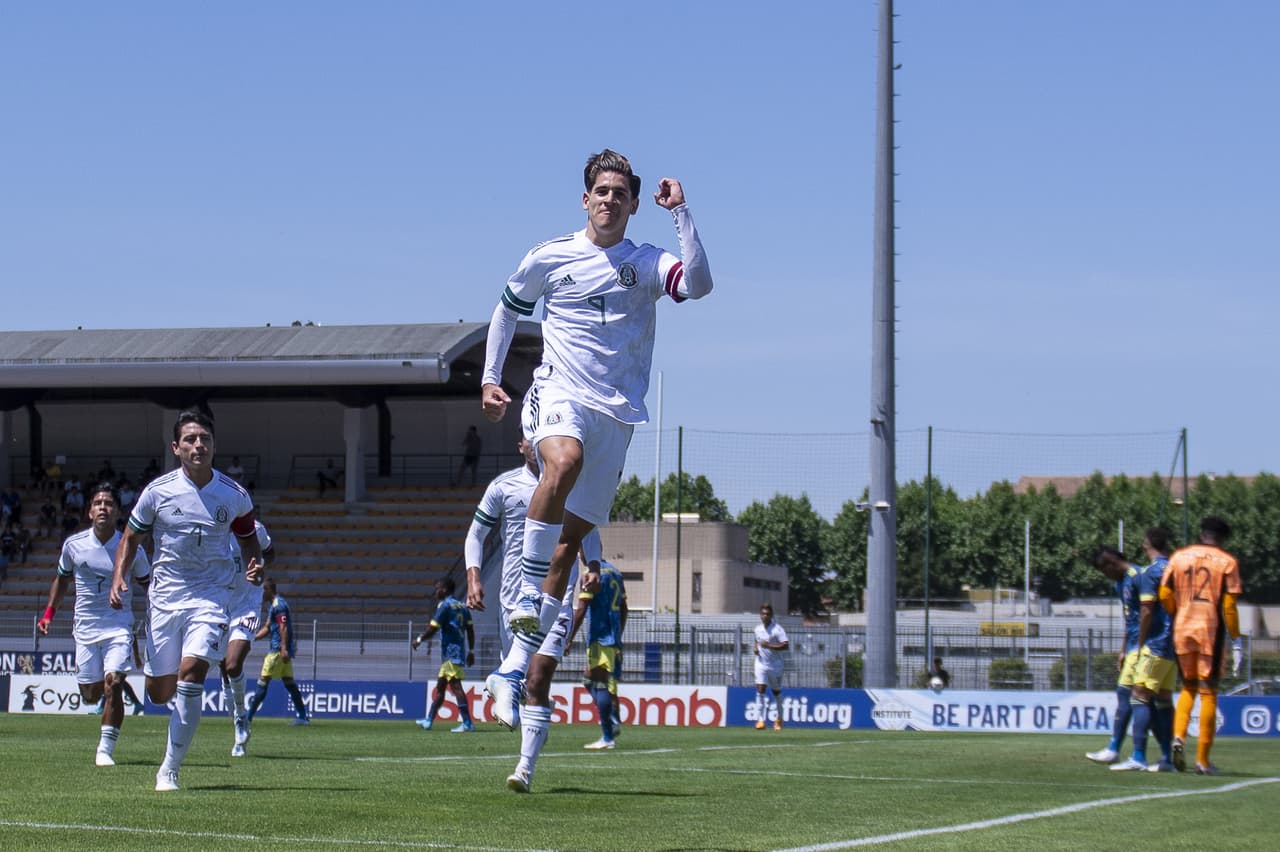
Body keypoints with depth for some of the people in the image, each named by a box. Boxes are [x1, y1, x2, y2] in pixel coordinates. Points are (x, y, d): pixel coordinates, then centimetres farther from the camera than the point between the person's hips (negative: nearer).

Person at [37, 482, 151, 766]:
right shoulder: (73, 545, -1)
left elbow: (148, 583, 10)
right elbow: (62, 578, 17)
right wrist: (49, 612, 10)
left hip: (119, 628, -2)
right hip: (85, 628, 2)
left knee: (112, 685, -19)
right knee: (90, 696, 4)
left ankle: (105, 748, -8)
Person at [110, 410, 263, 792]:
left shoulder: (234, 495, -1)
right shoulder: (158, 491, -4)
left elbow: (248, 538, 16)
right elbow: (131, 537, 9)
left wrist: (255, 564, -5)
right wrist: (119, 578, -7)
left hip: (211, 596, -1)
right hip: (165, 594, 1)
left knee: (191, 672, -21)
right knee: (160, 693, 0)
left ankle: (169, 770, -11)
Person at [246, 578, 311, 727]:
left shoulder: (278, 605, -12)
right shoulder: (273, 605, 19)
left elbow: (283, 627, -20)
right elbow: (267, 628, 25)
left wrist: (284, 649, -26)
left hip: (279, 649, -10)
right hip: (283, 650, 10)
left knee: (263, 681, -7)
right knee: (289, 682, 9)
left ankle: (248, 716, -6)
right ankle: (302, 716, 8)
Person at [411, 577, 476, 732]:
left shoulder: (445, 606, -9)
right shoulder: (462, 606, 15)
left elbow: (432, 628, -13)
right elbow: (470, 630, 14)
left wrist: (419, 640, 2)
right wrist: (470, 651, 18)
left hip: (450, 653, -9)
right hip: (460, 651, 9)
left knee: (455, 686, -13)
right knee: (440, 686, 16)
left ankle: (467, 723, -20)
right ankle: (429, 720, 23)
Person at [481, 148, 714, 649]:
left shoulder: (647, 264, 6)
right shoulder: (550, 257, 7)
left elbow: (698, 284, -15)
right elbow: (507, 310, 23)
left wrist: (680, 213, -15)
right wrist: (489, 378, 18)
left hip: (617, 413, 2)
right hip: (558, 394, -2)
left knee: (573, 533, 3)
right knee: (564, 461, -36)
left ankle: (536, 635, 15)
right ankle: (528, 589, -30)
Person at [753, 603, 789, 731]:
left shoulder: (777, 629, -12)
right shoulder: (758, 628, 6)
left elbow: (786, 645, -21)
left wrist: (769, 646, -28)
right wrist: (756, 648, 5)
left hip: (775, 665, -3)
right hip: (761, 664, 3)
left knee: (776, 692, 13)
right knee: (760, 690, -14)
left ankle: (778, 719, 32)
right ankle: (760, 720, -18)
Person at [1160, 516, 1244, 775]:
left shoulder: (1179, 557, 6)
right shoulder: (1227, 562, -2)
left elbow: (1164, 595, 1)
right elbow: (1229, 606, -7)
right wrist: (1236, 641, -3)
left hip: (1182, 630, 3)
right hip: (1211, 632, -3)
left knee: (1188, 686, 18)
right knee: (1208, 692, 3)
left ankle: (1178, 736, -6)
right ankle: (1203, 760, 2)